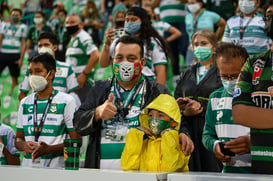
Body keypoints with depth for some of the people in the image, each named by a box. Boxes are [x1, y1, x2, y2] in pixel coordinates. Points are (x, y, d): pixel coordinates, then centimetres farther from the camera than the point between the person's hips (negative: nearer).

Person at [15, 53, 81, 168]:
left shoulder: (66, 101, 2)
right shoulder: (25, 103, 17)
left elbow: (76, 140, -2)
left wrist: (49, 149, -16)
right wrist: (24, 145, -3)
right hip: (28, 166, 4)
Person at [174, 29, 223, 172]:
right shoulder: (186, 75, 20)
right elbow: (175, 103, 19)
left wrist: (201, 107, -12)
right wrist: (185, 110, -3)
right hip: (189, 131, 4)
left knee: (212, 170, -9)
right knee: (190, 172, -1)